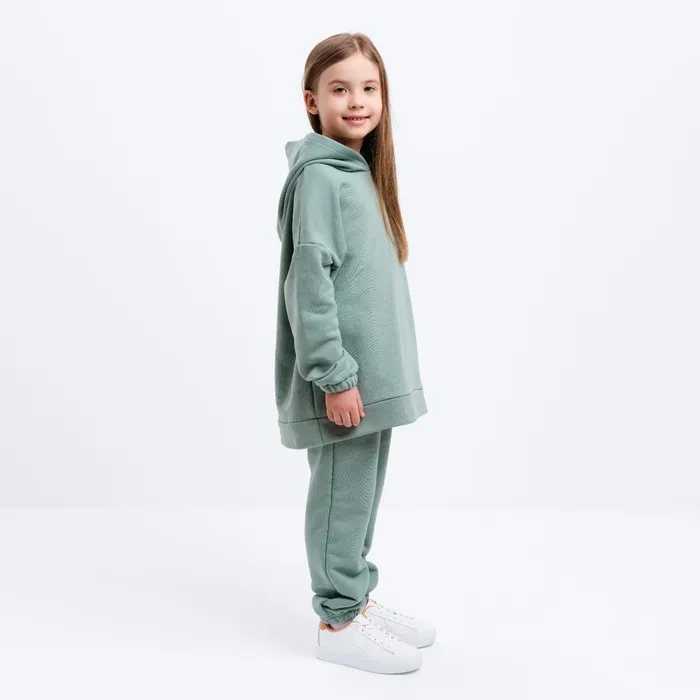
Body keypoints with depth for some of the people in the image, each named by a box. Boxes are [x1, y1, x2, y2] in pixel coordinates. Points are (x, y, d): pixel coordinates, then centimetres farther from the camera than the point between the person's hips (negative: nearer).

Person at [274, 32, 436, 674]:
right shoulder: (319, 174, -13)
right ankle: (339, 621, 17)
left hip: (376, 374, 9)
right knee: (342, 496, 3)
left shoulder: (364, 170, 14)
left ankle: (358, 598, 32)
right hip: (345, 378, -9)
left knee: (364, 493, 18)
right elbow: (311, 280, -19)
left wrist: (374, 373, 17)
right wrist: (335, 376, -20)